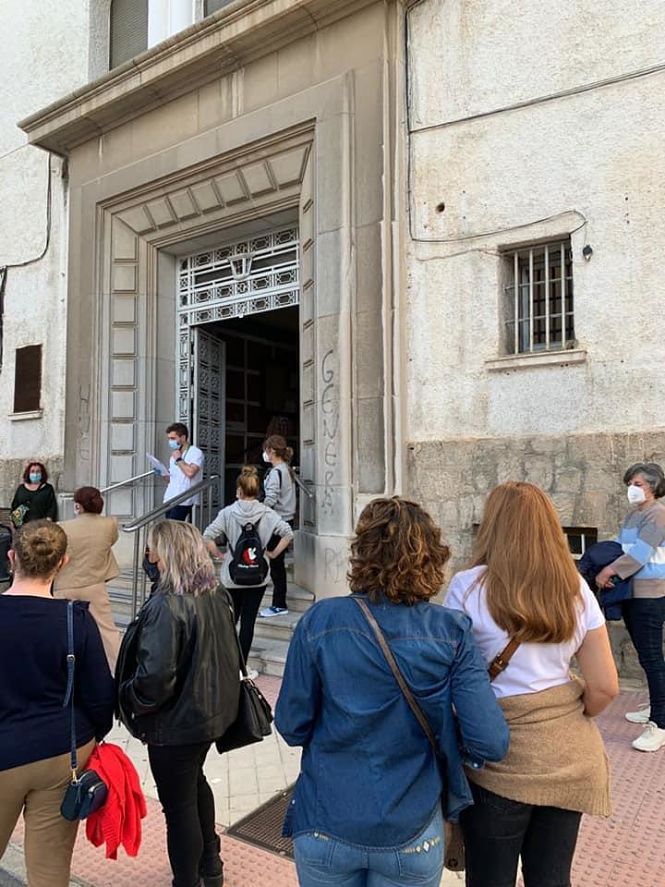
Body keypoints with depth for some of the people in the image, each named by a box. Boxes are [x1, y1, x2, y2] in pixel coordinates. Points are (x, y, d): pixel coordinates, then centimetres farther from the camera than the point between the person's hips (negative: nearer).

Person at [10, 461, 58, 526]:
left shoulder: (48, 489, 6)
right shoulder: (21, 488, 15)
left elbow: (52, 507, 0)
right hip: (23, 525, 3)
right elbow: (14, 506, 18)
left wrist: (48, 520, -12)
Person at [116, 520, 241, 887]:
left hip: (177, 722, -9)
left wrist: (129, 700, -10)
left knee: (179, 806, 11)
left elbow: (155, 677, -29)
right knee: (195, 781, 29)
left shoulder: (167, 606, -27)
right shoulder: (217, 595, -3)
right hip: (212, 710, 9)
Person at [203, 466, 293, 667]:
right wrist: (272, 554, 0)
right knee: (248, 621, 7)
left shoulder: (228, 513, -8)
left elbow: (207, 537, -15)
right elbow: (288, 534, -10)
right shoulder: (267, 513, -5)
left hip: (231, 577, 0)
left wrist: (219, 555, -1)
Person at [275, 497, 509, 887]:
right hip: (412, 838, 0)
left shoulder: (319, 621, -16)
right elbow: (491, 743, -17)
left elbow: (292, 725, -9)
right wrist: (444, 739, 4)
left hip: (326, 829, 1)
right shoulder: (452, 632, -15)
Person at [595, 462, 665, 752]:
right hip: (632, 593, 9)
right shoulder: (633, 515, 16)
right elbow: (619, 546, 15)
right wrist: (604, 568, -2)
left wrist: (610, 571, -20)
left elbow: (640, 552, -21)